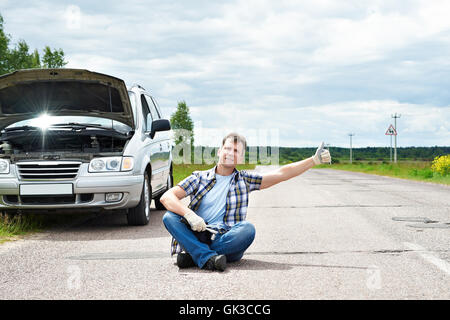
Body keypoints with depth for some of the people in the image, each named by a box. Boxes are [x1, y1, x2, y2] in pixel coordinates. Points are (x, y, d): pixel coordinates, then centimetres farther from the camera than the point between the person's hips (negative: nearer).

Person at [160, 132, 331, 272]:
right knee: (170, 217, -25)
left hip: (227, 240, 0)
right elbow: (166, 197, 0)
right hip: (196, 236, 0)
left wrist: (315, 160, 4)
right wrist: (189, 214, -19)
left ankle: (193, 255, -27)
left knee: (247, 228, -30)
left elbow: (281, 174, 11)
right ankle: (208, 257, -41)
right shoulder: (199, 178, 11)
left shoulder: (244, 180, 15)